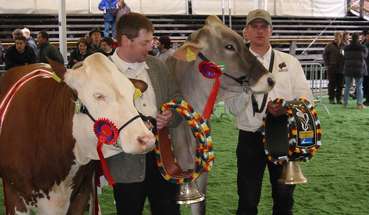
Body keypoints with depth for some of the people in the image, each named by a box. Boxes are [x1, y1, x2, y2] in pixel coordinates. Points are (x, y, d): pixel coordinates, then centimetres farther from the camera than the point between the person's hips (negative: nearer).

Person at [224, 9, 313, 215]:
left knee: (284, 197, 15)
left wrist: (287, 108, -19)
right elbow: (233, 108, -5)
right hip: (250, 138, -1)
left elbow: (305, 97, 0)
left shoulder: (289, 62, 5)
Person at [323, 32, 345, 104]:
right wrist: (327, 64, -3)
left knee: (340, 85, 7)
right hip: (332, 69, -2)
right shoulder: (330, 46, -2)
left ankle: (339, 99, 17)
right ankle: (331, 99, 9)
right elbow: (325, 55, 3)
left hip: (341, 69, 2)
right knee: (332, 84, 1)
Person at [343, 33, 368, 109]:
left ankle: (345, 103, 15)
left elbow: (345, 58, 4)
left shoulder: (346, 48, -2)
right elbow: (365, 57, 6)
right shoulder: (363, 48, -7)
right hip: (359, 69, -2)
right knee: (359, 87, 3)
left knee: (347, 86, 11)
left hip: (348, 69, 2)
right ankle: (359, 104, 0)